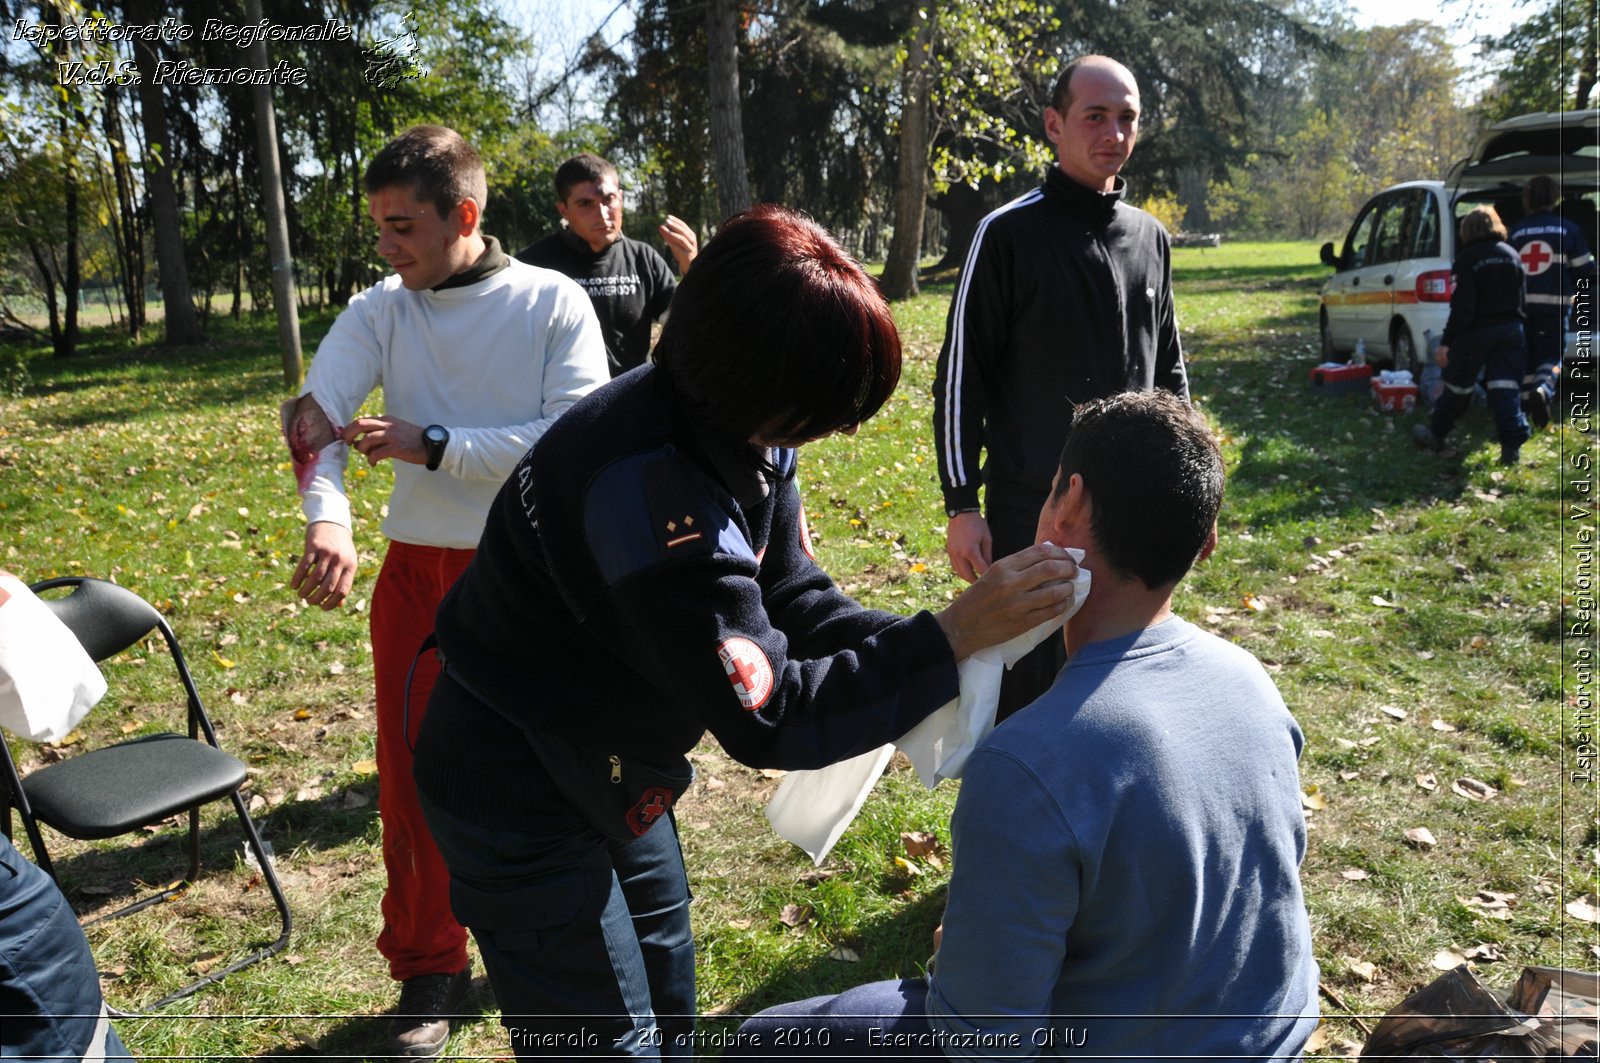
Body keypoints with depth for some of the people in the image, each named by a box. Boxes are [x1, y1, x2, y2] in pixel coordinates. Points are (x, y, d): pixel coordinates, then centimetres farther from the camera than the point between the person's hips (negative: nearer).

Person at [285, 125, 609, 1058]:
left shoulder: (554, 302, -7)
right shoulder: (380, 311, 1)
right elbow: (317, 413, -13)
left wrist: (429, 446, -20)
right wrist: (328, 520, -33)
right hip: (418, 572, 3)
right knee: (413, 776, 9)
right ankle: (430, 970, 29)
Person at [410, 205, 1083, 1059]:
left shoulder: (745, 435, -8)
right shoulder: (648, 491, -36)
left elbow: (794, 601, -3)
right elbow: (769, 717, -32)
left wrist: (938, 645, -18)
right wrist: (952, 636, -31)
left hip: (609, 774, 9)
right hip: (520, 806, -8)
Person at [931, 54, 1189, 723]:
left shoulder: (1149, 237, 10)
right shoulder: (1009, 233, -7)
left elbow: (1169, 370, 17)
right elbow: (961, 376, -8)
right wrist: (961, 505, -11)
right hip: (1031, 511, -5)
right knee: (1025, 683, 2)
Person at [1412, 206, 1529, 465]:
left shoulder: (1466, 259, -9)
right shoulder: (1512, 255, 8)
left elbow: (1462, 307, -16)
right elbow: (1522, 297, 10)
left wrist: (1446, 342, -15)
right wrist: (1515, 323, 17)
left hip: (1477, 331, -4)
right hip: (1510, 329, 4)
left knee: (1457, 387, 11)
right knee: (1505, 388, 0)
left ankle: (1436, 434, 28)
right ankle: (1512, 446, -7)